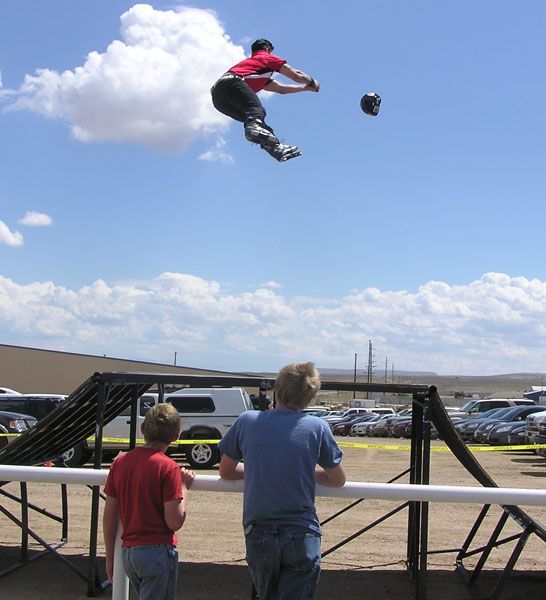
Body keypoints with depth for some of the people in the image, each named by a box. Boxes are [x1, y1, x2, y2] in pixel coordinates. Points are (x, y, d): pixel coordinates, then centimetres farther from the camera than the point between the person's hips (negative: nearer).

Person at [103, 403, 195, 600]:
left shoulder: (120, 462, 4)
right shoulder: (167, 467, -13)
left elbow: (109, 516, 7)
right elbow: (175, 522, -16)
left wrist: (110, 556, 16)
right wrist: (184, 487, -2)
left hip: (127, 551, 6)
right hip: (158, 552, -6)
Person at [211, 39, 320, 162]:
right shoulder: (266, 57, 22)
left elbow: (281, 89, 47)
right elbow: (297, 76, 20)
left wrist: (306, 87, 54)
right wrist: (312, 82, 37)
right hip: (231, 82, -8)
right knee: (256, 109, -29)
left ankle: (276, 147, -9)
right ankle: (254, 127, -64)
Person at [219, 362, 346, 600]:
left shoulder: (246, 421, 1)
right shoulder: (317, 427, -3)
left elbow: (226, 471, 14)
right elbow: (338, 479, 9)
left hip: (258, 536, 2)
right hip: (301, 535, -2)